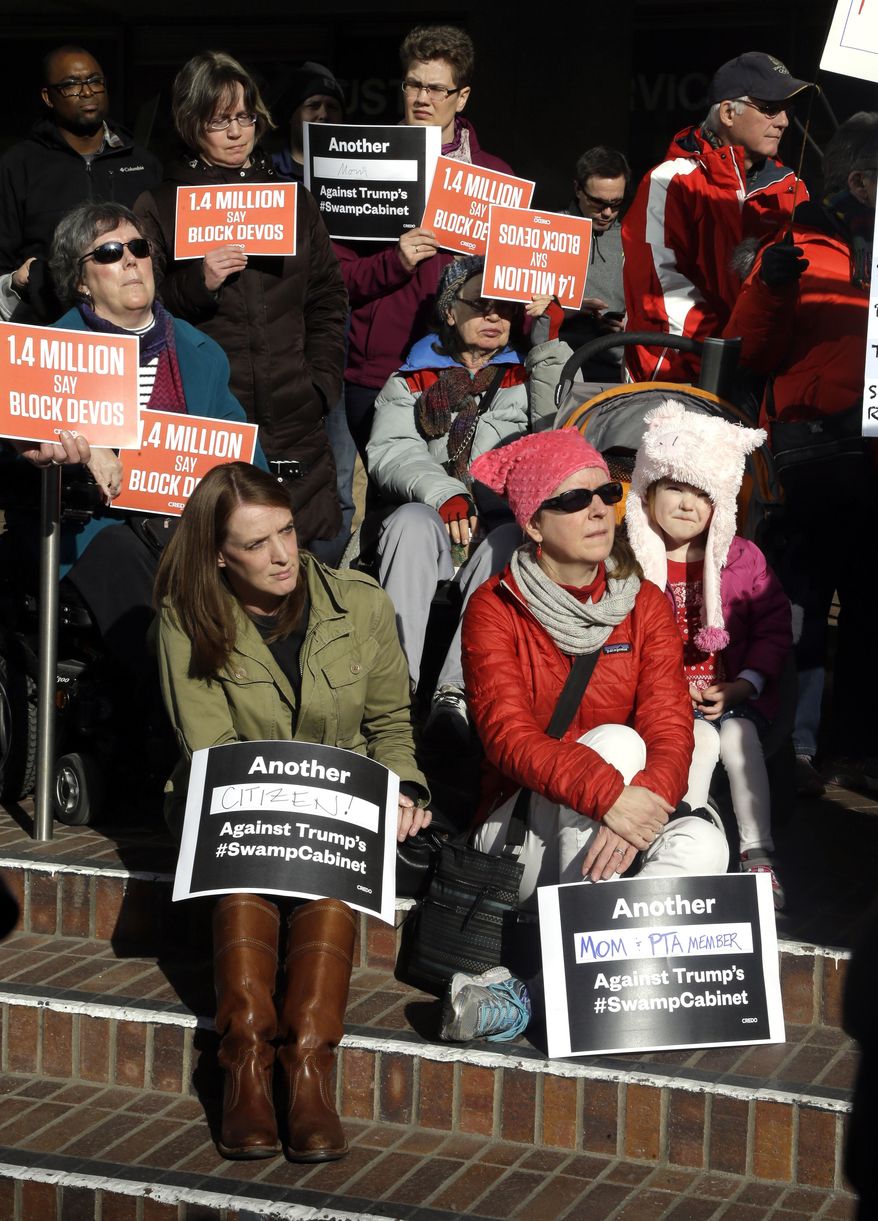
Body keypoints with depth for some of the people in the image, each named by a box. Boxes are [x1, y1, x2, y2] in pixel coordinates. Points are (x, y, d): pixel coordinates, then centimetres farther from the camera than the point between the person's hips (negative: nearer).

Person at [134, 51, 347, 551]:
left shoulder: (295, 202, 18)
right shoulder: (160, 207, 7)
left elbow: (329, 303, 19)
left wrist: (322, 381, 6)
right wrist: (198, 282, -12)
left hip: (296, 425, 3)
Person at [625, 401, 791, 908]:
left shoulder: (743, 558, 4)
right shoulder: (632, 562, 0)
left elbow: (774, 627, 5)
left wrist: (746, 684, -9)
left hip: (734, 691, 1)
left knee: (738, 734, -28)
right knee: (701, 738, -30)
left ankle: (759, 853, -19)